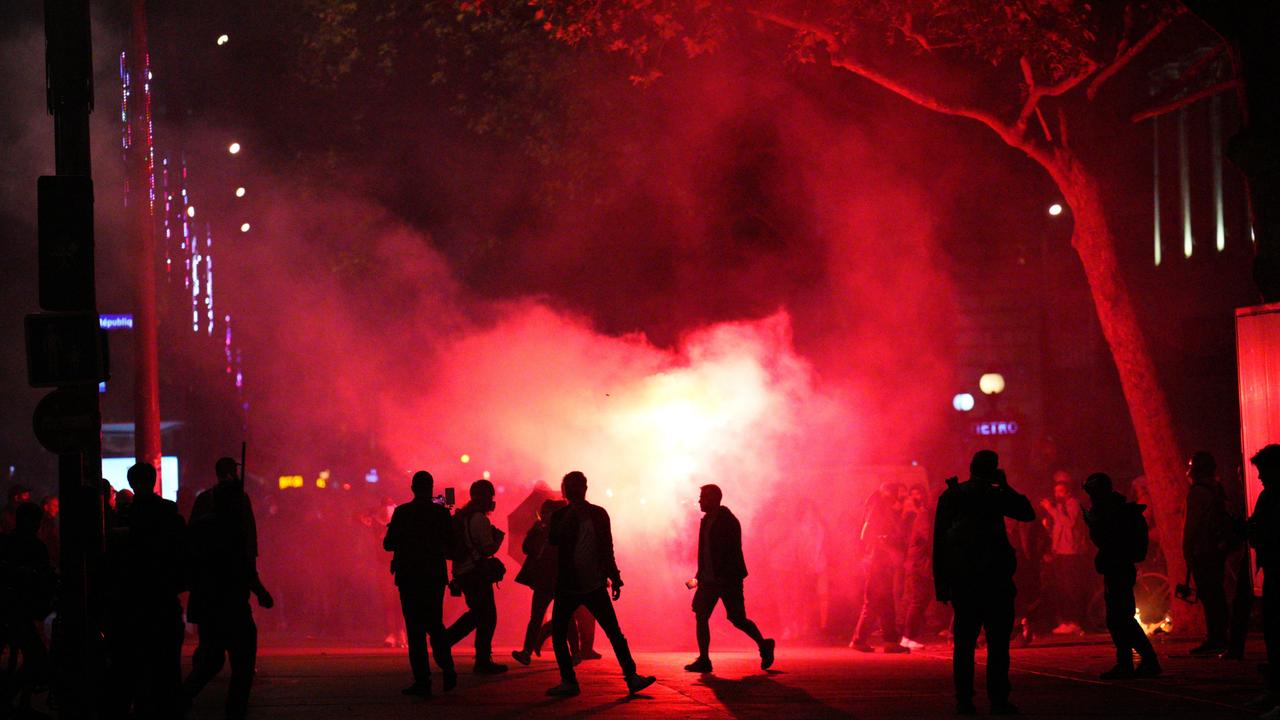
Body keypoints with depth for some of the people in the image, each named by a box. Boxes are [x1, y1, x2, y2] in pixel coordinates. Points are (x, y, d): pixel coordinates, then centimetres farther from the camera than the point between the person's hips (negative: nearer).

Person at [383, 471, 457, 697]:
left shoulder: (402, 512, -8)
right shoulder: (441, 513, -2)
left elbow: (388, 544, -5)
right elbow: (451, 543, 3)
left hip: (409, 577, -3)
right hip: (435, 577, 3)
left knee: (415, 628, 0)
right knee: (435, 624, 18)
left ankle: (422, 680, -5)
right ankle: (447, 669, 5)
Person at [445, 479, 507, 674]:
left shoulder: (461, 516, 12)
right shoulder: (479, 519, -15)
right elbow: (489, 548, -17)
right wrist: (499, 536, 0)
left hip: (461, 571, 9)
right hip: (476, 572, -9)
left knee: (477, 612, 22)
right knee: (487, 616, -1)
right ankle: (483, 662, 1)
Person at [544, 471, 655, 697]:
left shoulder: (598, 514, 5)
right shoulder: (561, 516, 2)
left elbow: (607, 549, 10)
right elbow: (554, 540, -16)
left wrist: (615, 578, 8)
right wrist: (571, 514, -18)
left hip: (595, 585, 0)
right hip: (568, 586, 0)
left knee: (614, 633, -4)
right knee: (558, 634, -2)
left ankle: (632, 677, -1)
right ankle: (568, 681, 8)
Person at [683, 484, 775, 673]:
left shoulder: (729, 521, -12)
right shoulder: (706, 520, 12)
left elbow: (733, 552, -17)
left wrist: (730, 578, -23)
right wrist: (700, 575, 14)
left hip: (728, 580, -8)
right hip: (709, 579, 8)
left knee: (738, 620, -3)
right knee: (701, 616, -2)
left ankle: (764, 645, 19)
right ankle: (704, 660, 1)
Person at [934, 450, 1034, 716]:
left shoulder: (949, 496, 7)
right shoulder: (992, 494, -6)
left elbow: (938, 542, 7)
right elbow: (1027, 513, 3)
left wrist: (941, 584, 10)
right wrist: (1005, 486, 10)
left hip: (960, 580, 4)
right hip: (993, 578, -4)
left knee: (964, 642, 6)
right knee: (997, 641, -1)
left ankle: (964, 699, 3)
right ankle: (998, 700, -6)